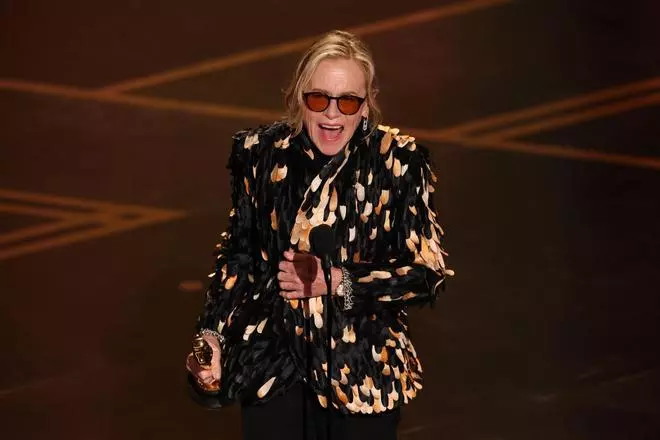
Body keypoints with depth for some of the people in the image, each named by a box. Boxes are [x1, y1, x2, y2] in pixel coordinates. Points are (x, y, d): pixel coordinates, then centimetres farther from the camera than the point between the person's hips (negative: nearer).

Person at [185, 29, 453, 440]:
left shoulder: (398, 161, -11)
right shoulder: (261, 152, -3)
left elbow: (429, 271, -9)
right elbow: (239, 253, 9)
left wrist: (340, 281, -20)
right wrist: (212, 335, 0)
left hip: (363, 369, -1)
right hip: (271, 360, 2)